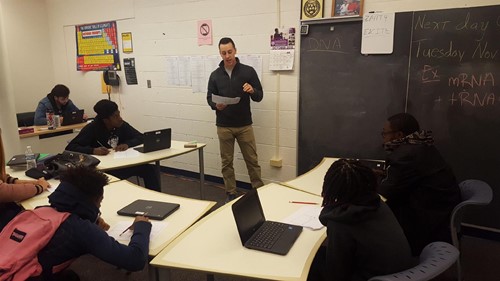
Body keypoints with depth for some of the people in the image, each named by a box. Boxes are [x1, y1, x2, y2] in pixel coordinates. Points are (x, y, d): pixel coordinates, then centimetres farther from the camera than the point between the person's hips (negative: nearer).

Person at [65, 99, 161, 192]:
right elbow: (70, 148, -19)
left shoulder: (122, 125, 0)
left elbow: (140, 137, 4)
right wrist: (93, 150, -37)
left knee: (148, 169, -15)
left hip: (120, 164, 5)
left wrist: (127, 144, -18)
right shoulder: (92, 128, -14)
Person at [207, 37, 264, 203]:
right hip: (223, 126, 2)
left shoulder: (248, 71, -2)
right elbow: (209, 98, 6)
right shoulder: (215, 75, 4)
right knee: (227, 162, 9)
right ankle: (231, 194, 22)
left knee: (252, 160, 4)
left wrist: (252, 91, -25)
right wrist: (216, 105, -17)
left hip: (244, 125, -1)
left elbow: (259, 96, -2)